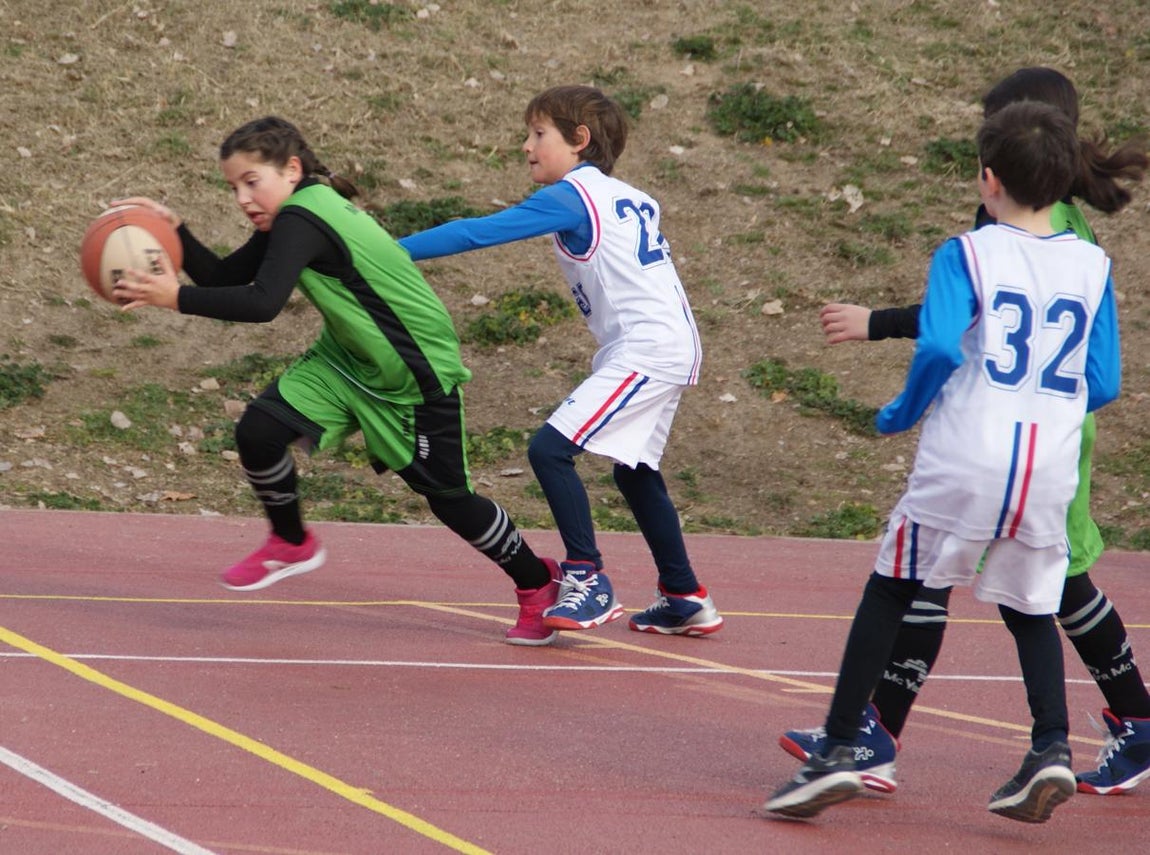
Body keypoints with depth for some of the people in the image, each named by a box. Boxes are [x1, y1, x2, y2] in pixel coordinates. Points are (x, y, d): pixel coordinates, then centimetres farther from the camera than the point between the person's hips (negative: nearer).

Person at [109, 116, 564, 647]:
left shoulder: (301, 219, -27)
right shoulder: (291, 220, 1)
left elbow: (262, 303, -38)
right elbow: (224, 278, 3)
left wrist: (176, 298, -38)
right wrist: (176, 232, -11)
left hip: (418, 373, -9)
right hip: (347, 359, 9)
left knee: (449, 498, 2)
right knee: (258, 431, -10)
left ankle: (539, 583, 25)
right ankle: (291, 544, 14)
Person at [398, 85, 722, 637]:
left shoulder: (570, 196, -8)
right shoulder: (631, 200, 17)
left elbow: (478, 233, -11)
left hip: (645, 351, -10)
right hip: (673, 347, 10)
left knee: (550, 448, -14)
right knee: (635, 472, 22)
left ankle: (588, 580, -15)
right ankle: (685, 599, 27)